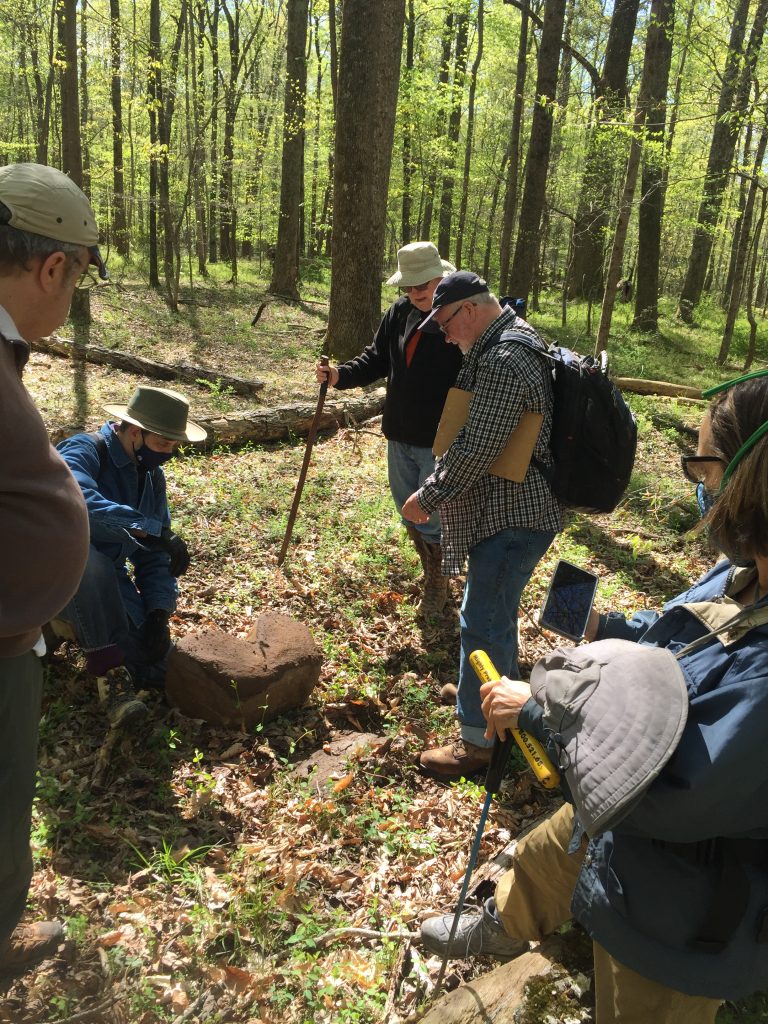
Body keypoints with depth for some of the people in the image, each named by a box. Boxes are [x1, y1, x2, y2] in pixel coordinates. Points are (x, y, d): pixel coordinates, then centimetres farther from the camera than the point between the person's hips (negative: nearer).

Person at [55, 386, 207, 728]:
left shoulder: (153, 476, 5)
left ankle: (85, 628, 16)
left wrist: (158, 611, -9)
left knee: (158, 670, -8)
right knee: (87, 558, -41)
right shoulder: (84, 451, -18)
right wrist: (147, 528, -45)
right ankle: (110, 671, -24)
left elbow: (154, 555, 5)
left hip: (105, 584, 6)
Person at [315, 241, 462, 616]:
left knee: (431, 520, 2)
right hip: (399, 437, 7)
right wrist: (341, 375, -7)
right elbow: (377, 359, 11)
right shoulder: (399, 312, 2)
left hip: (440, 443, -6)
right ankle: (430, 570, 42)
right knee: (409, 514, 19)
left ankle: (437, 585, 28)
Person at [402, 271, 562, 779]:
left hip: (513, 516, -11)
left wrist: (428, 498, -14)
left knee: (484, 622, -2)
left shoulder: (503, 362, -24)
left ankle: (478, 741, 11)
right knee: (496, 609, 25)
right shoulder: (516, 336, 12)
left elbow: (475, 450, -26)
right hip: (513, 507, 11)